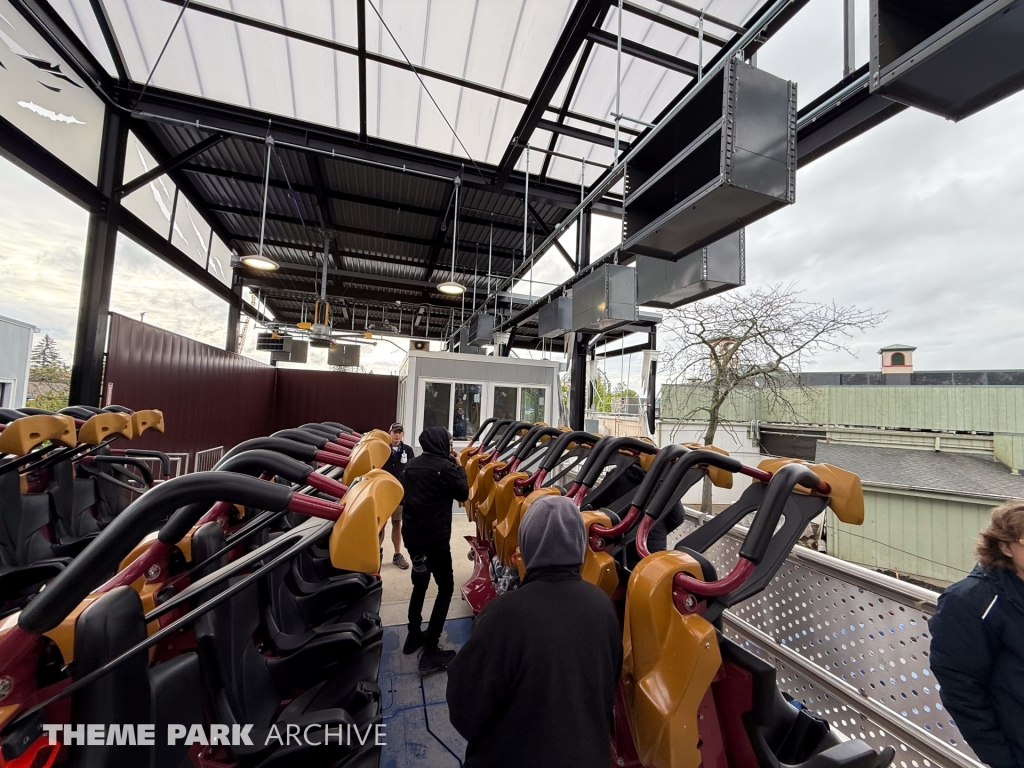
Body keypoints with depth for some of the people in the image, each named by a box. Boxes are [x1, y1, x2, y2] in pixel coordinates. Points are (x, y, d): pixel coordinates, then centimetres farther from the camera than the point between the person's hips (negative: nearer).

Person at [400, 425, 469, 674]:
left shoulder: (411, 465, 5)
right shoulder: (445, 467, -18)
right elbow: (463, 494, -6)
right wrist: (459, 467, 0)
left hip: (412, 535, 8)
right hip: (435, 538, -8)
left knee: (420, 584, 24)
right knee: (446, 587, 4)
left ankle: (414, 636, 36)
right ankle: (430, 652, 4)